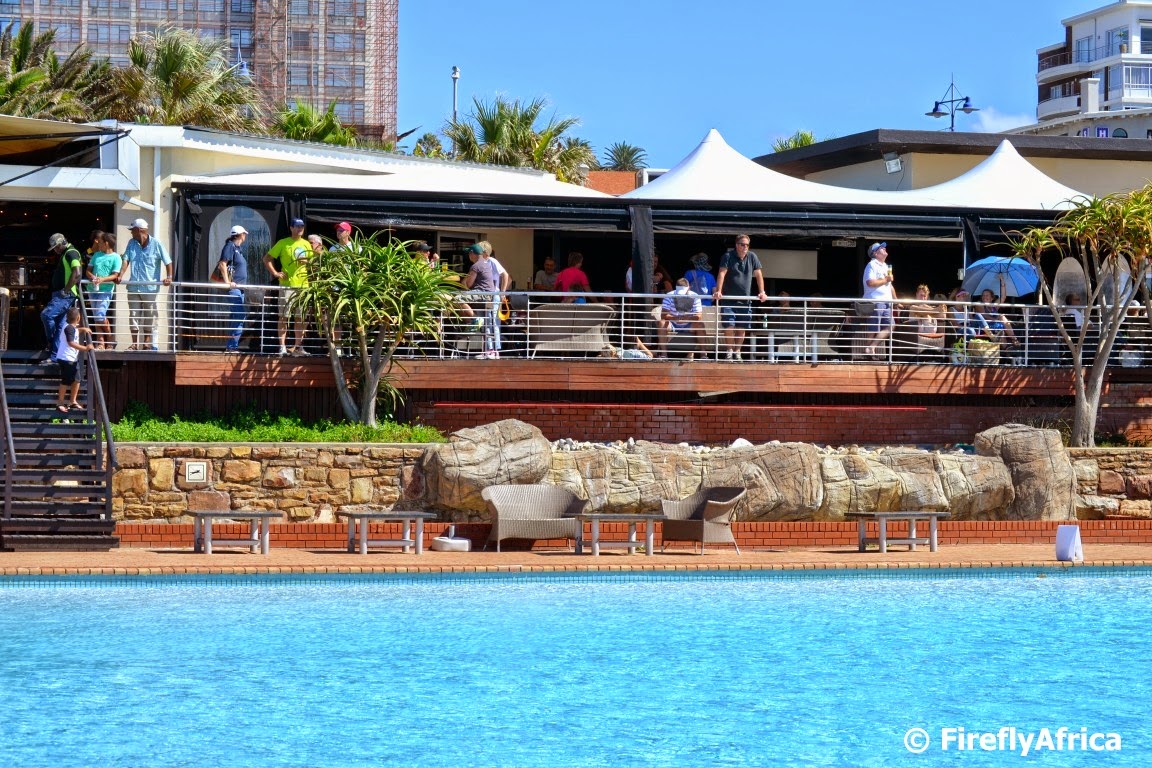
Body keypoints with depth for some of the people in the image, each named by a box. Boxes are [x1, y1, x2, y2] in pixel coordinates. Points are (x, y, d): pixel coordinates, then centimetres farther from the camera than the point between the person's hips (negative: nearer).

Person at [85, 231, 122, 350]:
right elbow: (88, 270, 14)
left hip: (106, 289, -6)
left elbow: (115, 275, -9)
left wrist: (102, 279, -24)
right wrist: (92, 277, -8)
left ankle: (110, 340, 1)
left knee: (100, 316, -15)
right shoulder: (96, 255, 16)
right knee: (96, 317, 3)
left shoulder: (116, 257, -1)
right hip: (93, 289, 6)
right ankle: (100, 343, 6)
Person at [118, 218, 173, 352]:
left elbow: (168, 262, -2)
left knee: (149, 316, 3)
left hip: (150, 288, -4)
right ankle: (135, 343, 6)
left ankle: (147, 342, 12)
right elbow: (126, 260, 3)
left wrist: (169, 277, -16)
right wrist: (121, 276, -12)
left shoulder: (156, 244, -3)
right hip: (134, 286, 4)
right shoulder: (132, 244, 10)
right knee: (133, 315, 2)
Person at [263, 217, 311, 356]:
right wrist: (275, 273, -7)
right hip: (287, 284, -4)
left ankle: (298, 346, 13)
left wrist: (307, 262, -1)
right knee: (284, 316, -2)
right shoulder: (283, 243, 1)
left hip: (303, 285, 4)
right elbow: (267, 258, 3)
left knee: (300, 317, 6)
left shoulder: (307, 244, 13)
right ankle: (282, 346, 0)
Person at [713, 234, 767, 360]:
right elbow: (722, 274, -14)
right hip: (729, 298, -3)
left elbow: (758, 275, 6)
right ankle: (730, 350, 6)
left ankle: (737, 351, 15)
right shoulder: (728, 256, -5)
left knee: (742, 328, 3)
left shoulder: (752, 257, 5)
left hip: (744, 300, 3)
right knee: (729, 326, -10)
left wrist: (762, 292, -3)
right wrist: (718, 291, -25)